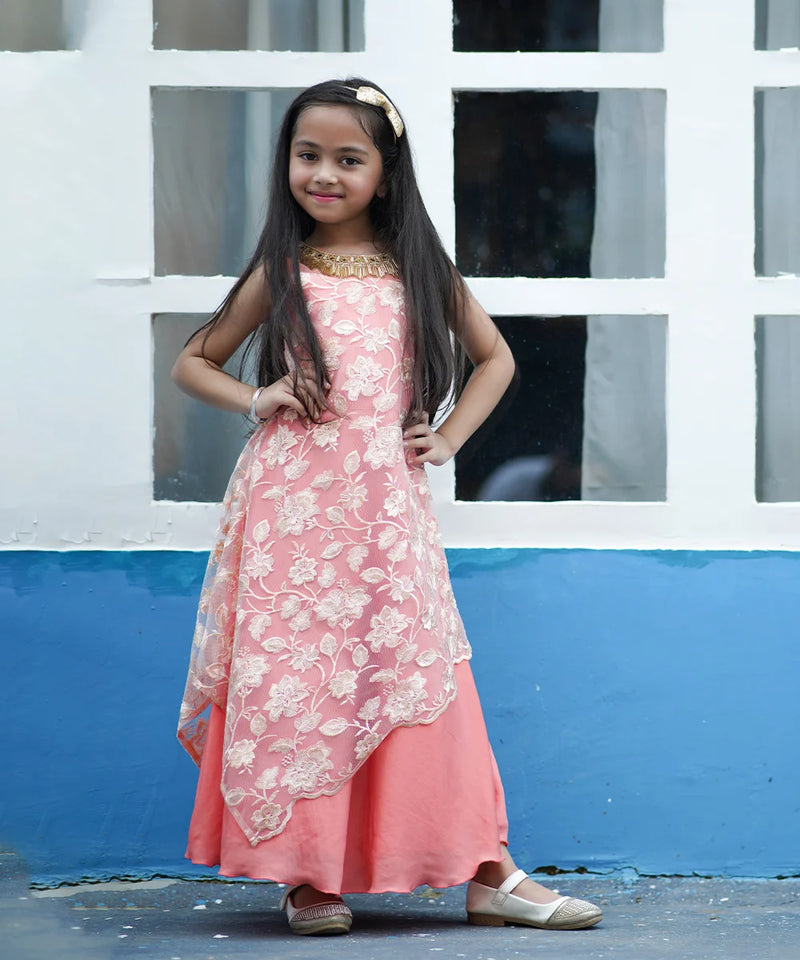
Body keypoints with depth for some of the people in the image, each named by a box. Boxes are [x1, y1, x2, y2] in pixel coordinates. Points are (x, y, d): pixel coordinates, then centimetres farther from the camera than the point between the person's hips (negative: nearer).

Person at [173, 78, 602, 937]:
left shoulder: (418, 271, 8)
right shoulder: (280, 274, 5)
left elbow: (494, 358, 20)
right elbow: (192, 363, 14)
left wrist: (448, 438, 7)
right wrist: (256, 399, -4)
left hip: (386, 507, 1)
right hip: (292, 510, -1)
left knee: (417, 677, -1)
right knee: (294, 680, -3)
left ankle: (487, 874, 2)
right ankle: (306, 874, 5)